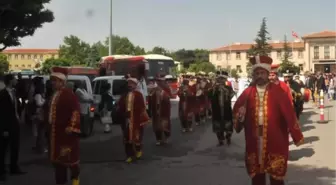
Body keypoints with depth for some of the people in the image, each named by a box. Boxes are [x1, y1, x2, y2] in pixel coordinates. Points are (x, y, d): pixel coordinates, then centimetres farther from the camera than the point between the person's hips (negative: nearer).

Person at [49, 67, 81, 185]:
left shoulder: (69, 94, -14)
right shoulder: (55, 94, 13)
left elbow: (76, 111, -18)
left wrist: (71, 127, -22)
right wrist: (50, 125, 19)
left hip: (66, 131, -8)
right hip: (56, 131, 9)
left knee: (70, 156, 1)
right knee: (57, 156, 11)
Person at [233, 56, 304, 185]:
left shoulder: (278, 91, -4)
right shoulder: (248, 92, 4)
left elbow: (289, 114, -7)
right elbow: (237, 110, 6)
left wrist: (297, 136, -10)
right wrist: (240, 115, -17)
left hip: (275, 140, -2)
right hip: (254, 140, 3)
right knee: (256, 175, 15)